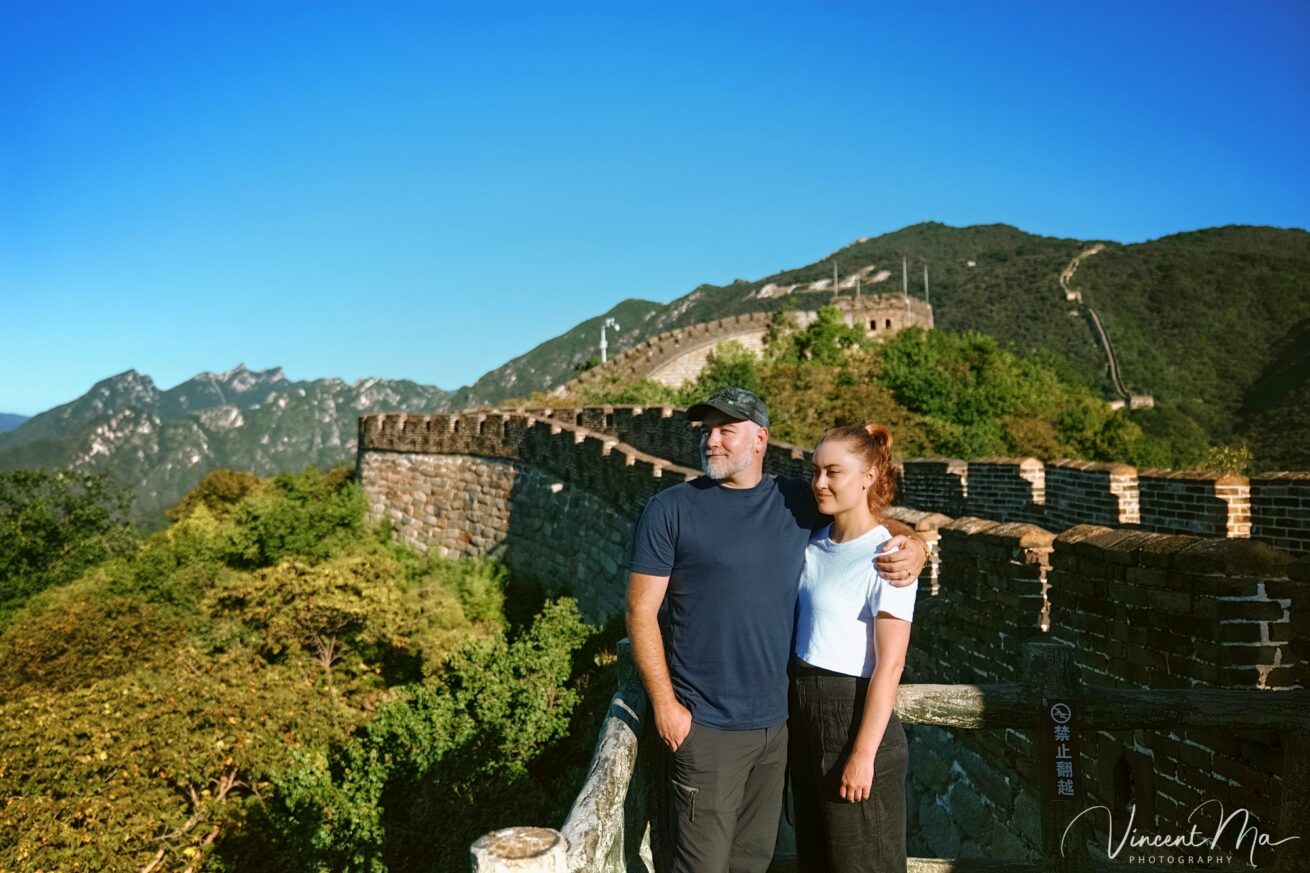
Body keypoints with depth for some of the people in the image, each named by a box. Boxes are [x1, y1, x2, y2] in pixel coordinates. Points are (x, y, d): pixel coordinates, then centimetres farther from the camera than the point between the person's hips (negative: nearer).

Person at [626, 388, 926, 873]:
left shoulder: (801, 502, 4)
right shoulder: (670, 510, -6)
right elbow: (642, 611, -6)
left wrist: (912, 546, -7)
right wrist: (665, 705, -10)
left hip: (776, 723, 4)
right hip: (705, 726, -4)